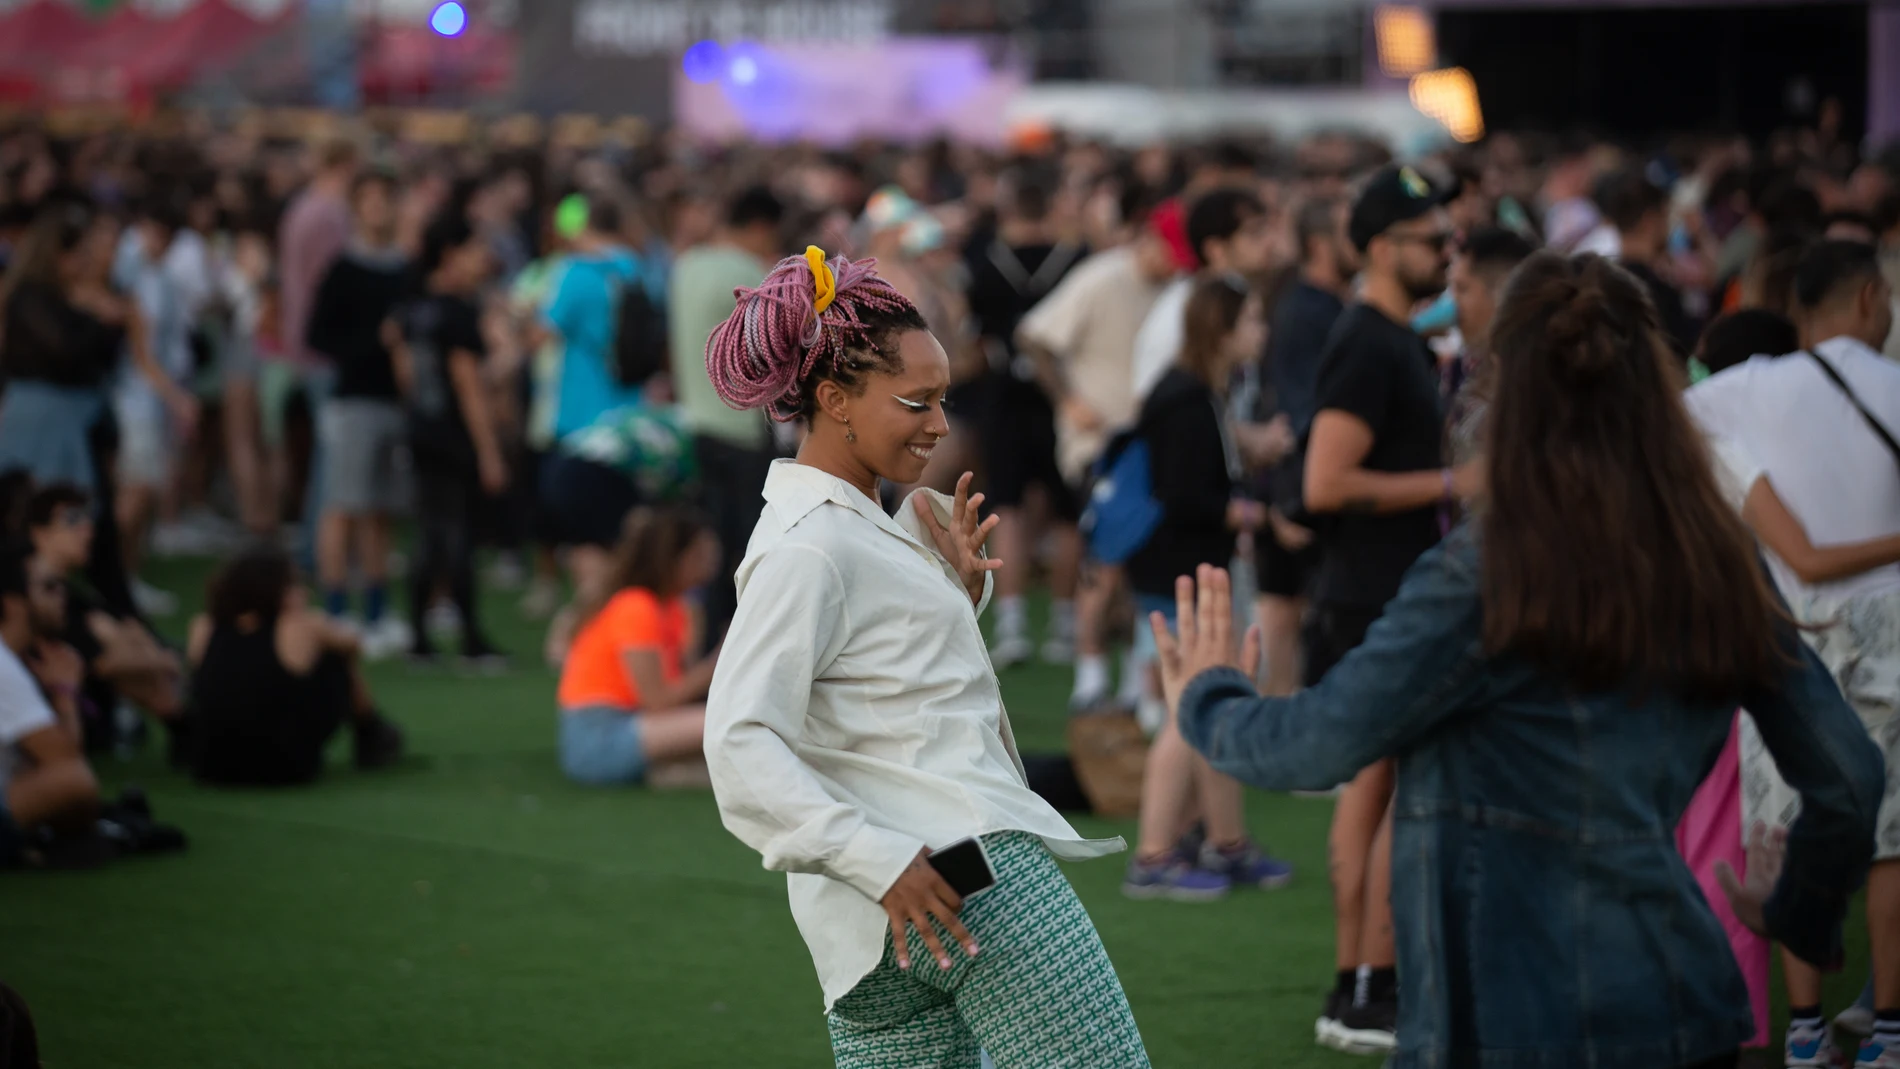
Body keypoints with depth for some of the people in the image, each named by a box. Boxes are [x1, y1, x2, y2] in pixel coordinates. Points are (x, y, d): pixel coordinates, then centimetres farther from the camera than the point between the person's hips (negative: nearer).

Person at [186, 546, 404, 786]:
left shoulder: (203, 629, -1)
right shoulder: (300, 627, -8)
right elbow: (351, 644, 13)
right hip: (289, 770, -3)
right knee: (342, 658, 14)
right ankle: (371, 736, 36)